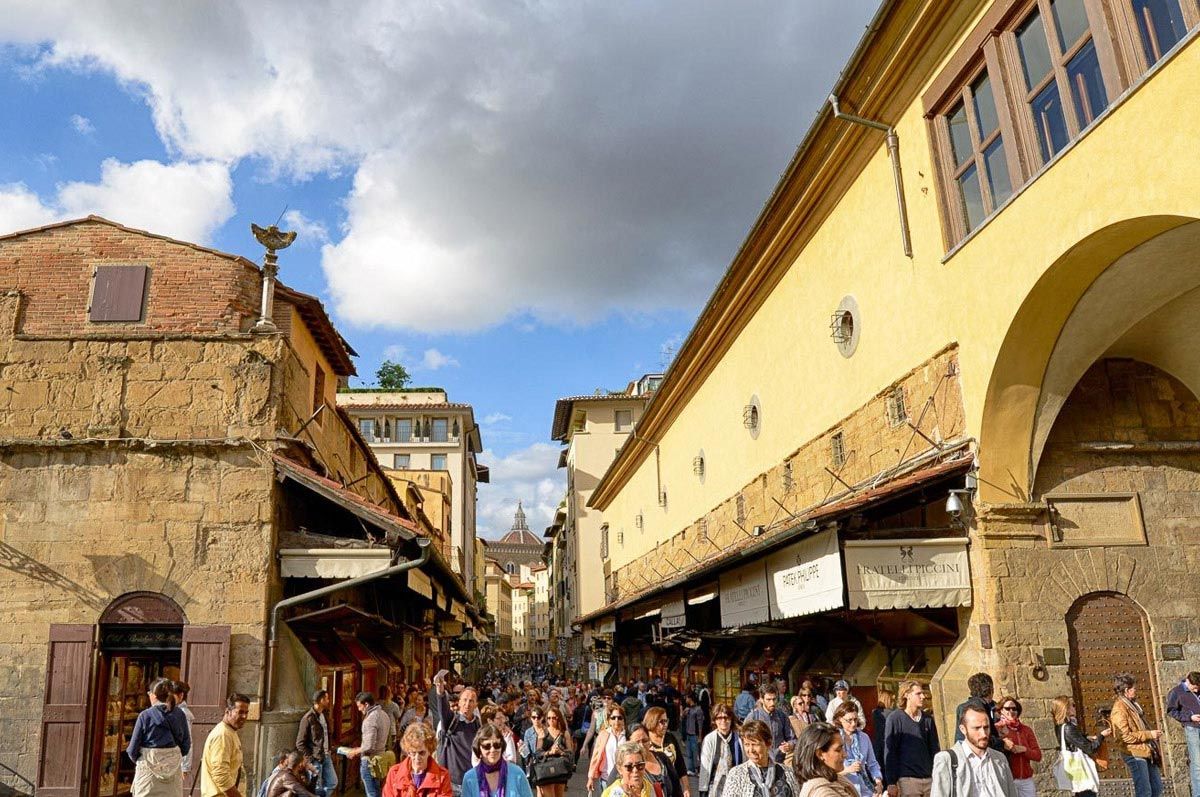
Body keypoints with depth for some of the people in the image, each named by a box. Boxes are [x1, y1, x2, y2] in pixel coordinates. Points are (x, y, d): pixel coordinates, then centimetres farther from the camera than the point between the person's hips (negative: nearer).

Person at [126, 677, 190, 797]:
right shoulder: (180, 715, 0)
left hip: (149, 769, -3)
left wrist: (138, 760, 15)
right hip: (173, 770, 3)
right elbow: (186, 746, 4)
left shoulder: (145, 715, -9)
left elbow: (133, 749, -4)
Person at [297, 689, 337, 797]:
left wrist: (329, 751, 10)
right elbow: (300, 744, -14)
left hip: (326, 757, 7)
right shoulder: (308, 718, -15)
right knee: (316, 788, 3)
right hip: (315, 759, -7)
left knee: (332, 782, 10)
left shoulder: (323, 716, 8)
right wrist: (311, 758, -15)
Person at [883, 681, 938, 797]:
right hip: (907, 780, -4)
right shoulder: (895, 718, -5)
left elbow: (934, 750, 14)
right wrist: (891, 783, -9)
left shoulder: (928, 720, 9)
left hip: (929, 779, 4)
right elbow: (889, 752, -6)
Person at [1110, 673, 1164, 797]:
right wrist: (1150, 734, -17)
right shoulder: (1119, 709, -18)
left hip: (1146, 751, 10)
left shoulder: (1132, 704, 13)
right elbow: (1126, 736, -21)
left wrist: (1152, 735, 10)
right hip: (1134, 754, -10)